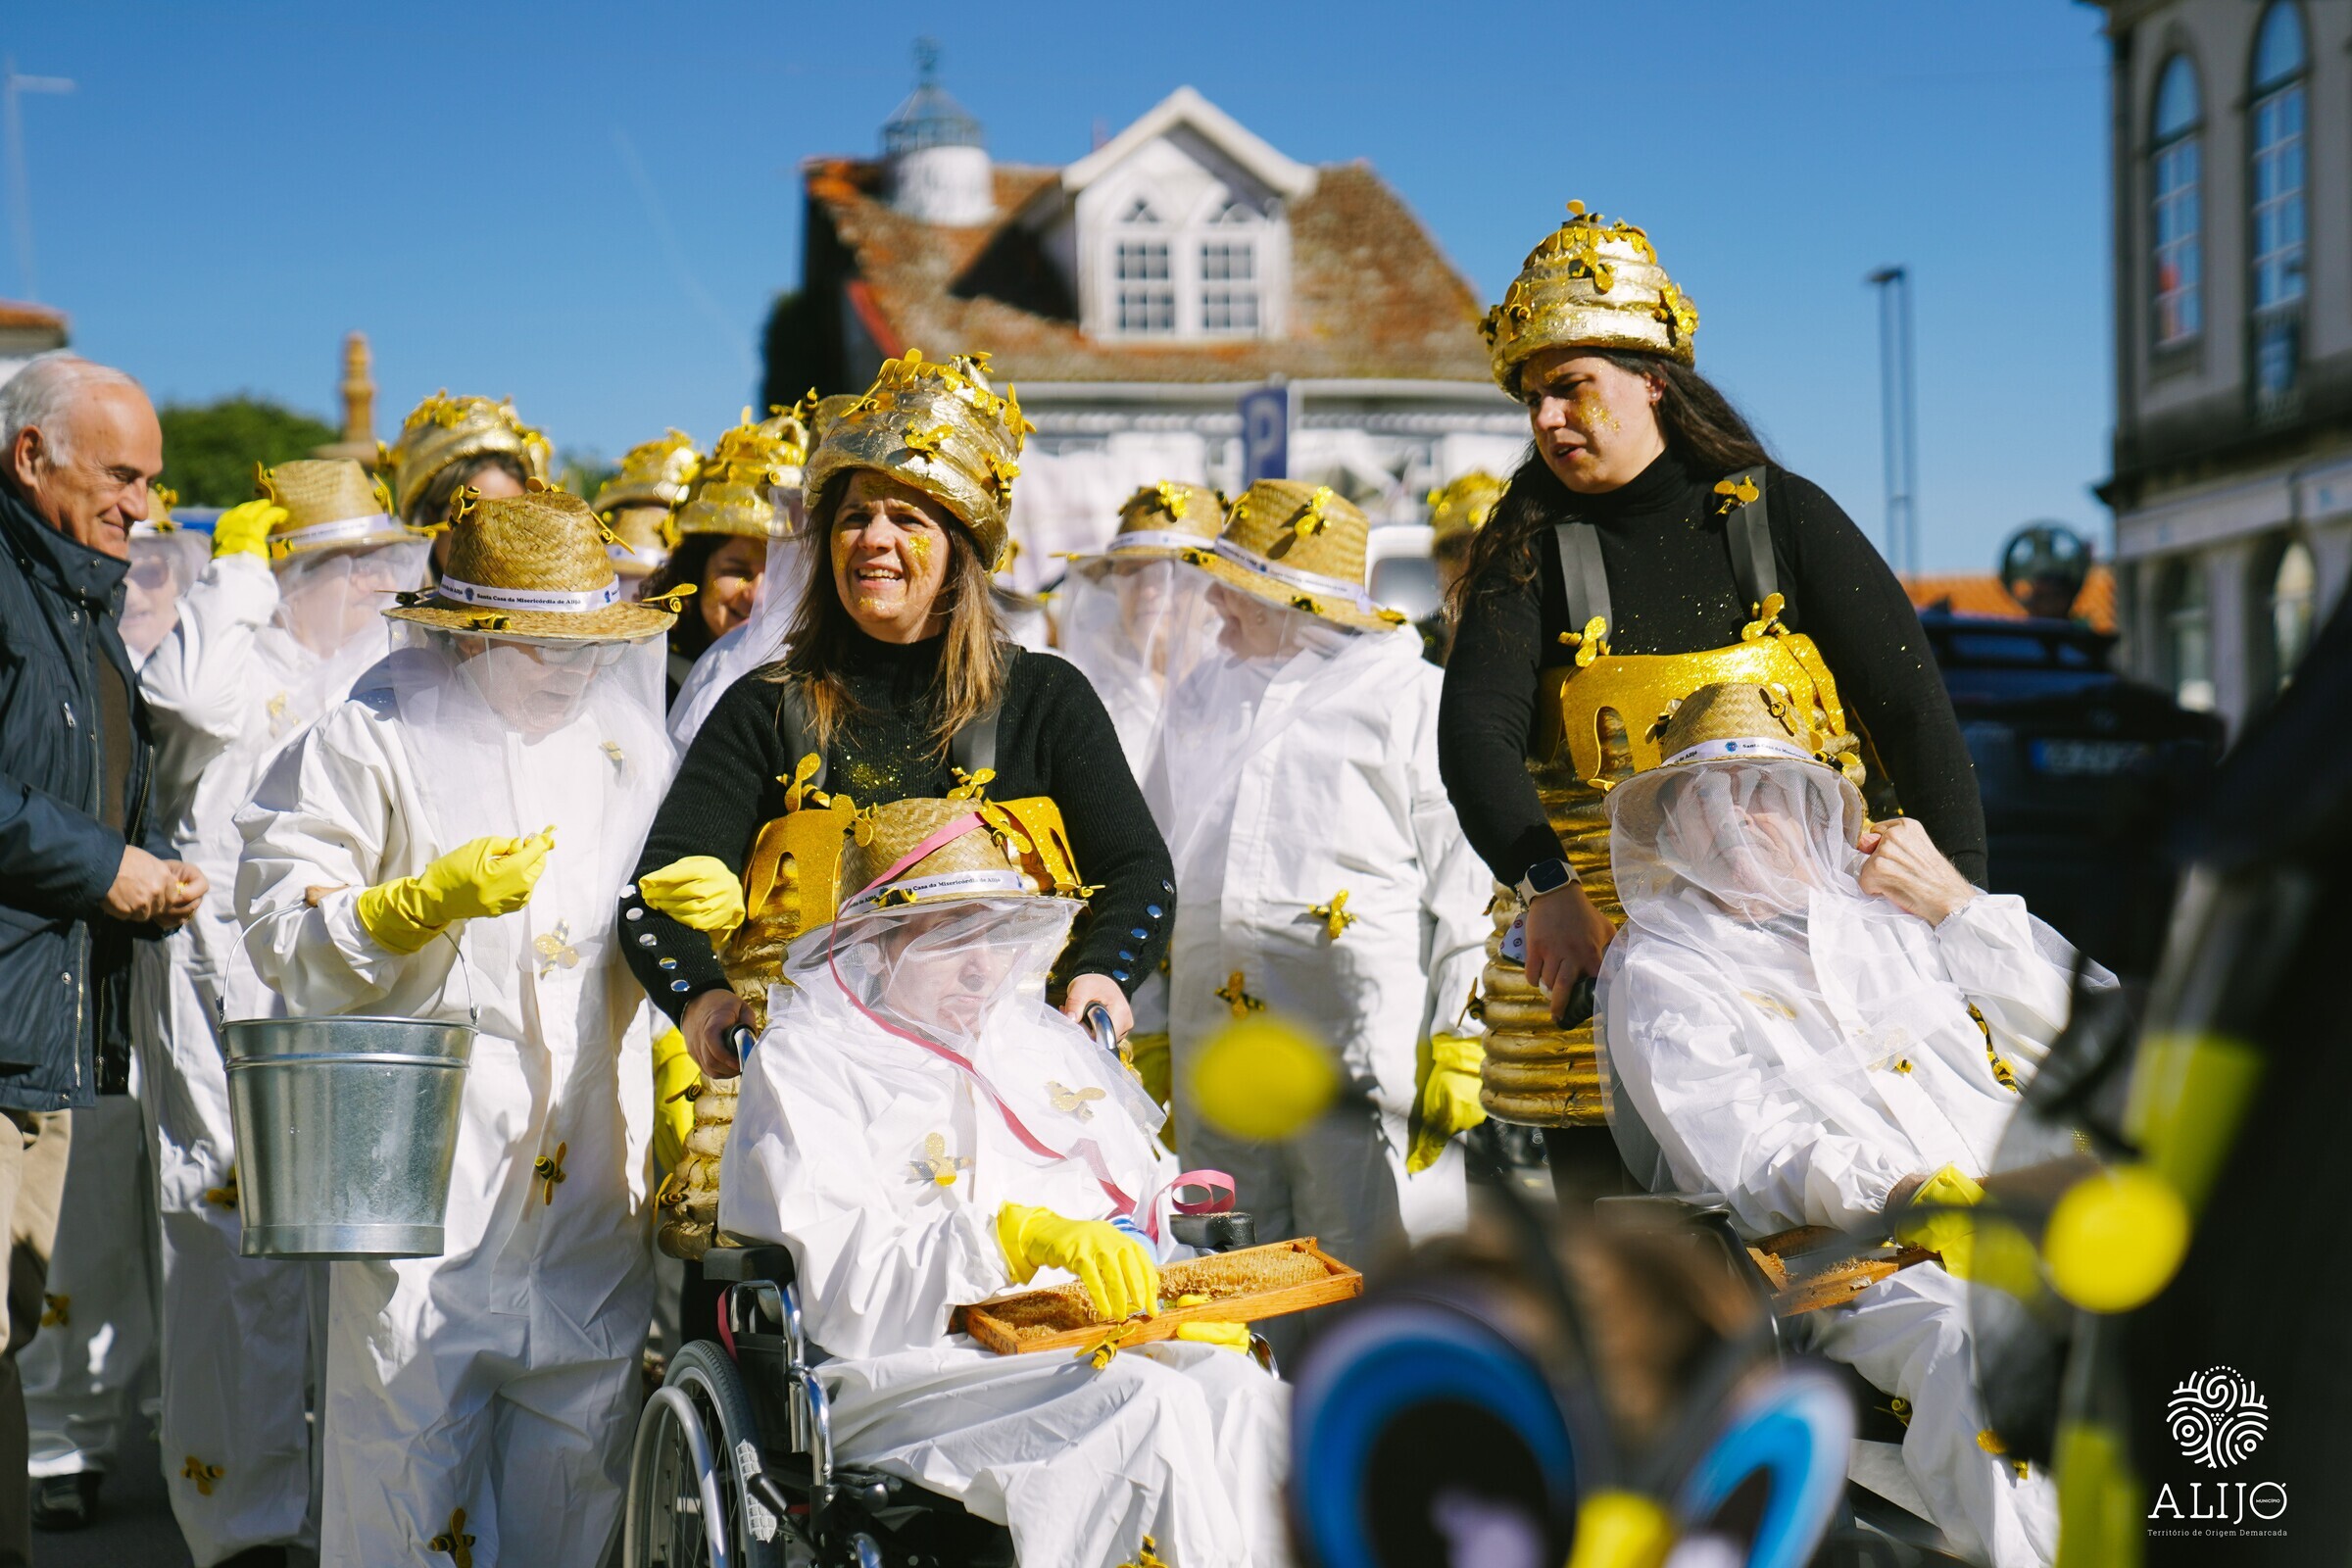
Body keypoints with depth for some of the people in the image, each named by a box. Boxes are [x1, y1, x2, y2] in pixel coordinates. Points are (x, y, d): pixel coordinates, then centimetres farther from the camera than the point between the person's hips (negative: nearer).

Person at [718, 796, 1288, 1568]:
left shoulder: (1050, 1042, 25)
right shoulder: (802, 1061, 4)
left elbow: (1145, 1216, 23)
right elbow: (845, 1289, -10)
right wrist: (1023, 1236, -24)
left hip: (1087, 1347, 5)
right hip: (904, 1374, -5)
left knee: (1234, 1387, -27)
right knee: (1146, 1403, -32)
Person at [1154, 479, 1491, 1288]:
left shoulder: (1407, 690, 3)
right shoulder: (1199, 696, 22)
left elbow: (1462, 878, -2)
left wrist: (1456, 1041, -9)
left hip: (1361, 1037, -6)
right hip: (1213, 1032, 6)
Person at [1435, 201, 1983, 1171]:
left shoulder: (1784, 519, 3)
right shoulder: (1530, 551, 4)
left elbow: (1913, 709, 1)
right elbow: (1475, 732, -10)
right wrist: (1547, 888, -27)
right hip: (1592, 938, 1)